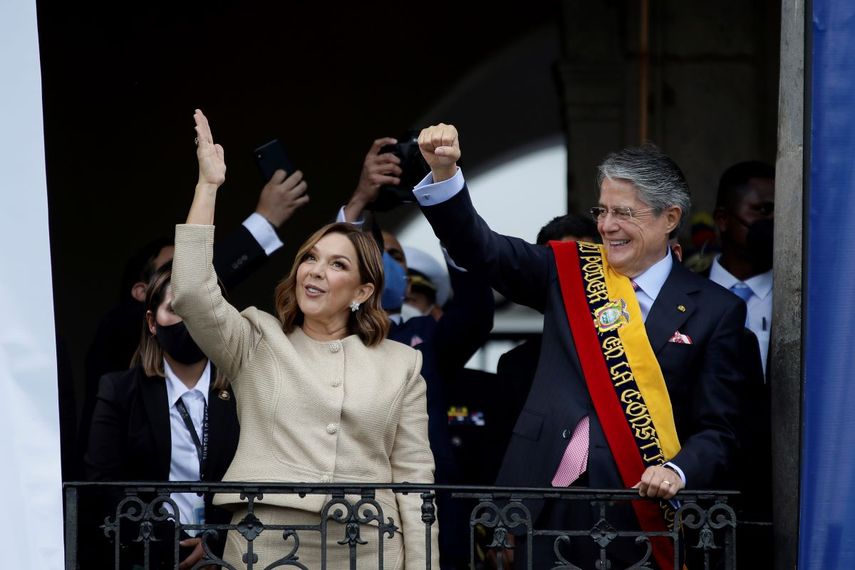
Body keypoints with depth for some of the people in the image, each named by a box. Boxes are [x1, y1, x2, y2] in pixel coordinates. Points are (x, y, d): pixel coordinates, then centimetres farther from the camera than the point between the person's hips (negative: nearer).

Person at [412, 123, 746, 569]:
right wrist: (444, 172, -13)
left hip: (632, 512, -2)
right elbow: (478, 248, 2)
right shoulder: (568, 271, 11)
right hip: (542, 510, 2)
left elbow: (717, 429, 2)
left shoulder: (713, 311, 3)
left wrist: (678, 471, -17)